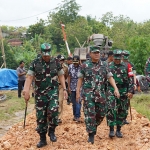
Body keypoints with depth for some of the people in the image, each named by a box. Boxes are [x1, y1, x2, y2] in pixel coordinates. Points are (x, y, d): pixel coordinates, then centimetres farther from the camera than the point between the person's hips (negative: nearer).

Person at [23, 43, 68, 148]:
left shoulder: (56, 62, 0)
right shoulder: (35, 63, -2)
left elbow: (61, 76, 7)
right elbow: (30, 77, -8)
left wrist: (64, 89, -1)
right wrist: (26, 91, -19)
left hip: (53, 91, -1)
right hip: (40, 93, 1)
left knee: (53, 110, -24)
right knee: (40, 116, 5)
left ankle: (52, 131, 1)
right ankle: (43, 139, 19)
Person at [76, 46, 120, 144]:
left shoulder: (104, 65, 6)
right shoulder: (85, 65, 0)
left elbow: (110, 77, 2)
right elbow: (80, 79, 4)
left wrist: (116, 88, -11)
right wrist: (78, 92, 0)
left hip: (100, 93, 3)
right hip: (88, 93, -3)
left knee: (101, 113, 9)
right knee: (90, 114, -6)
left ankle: (94, 126, 36)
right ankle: (91, 135, 2)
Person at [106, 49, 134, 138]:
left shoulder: (126, 67, 4)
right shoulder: (109, 67, 5)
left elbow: (131, 79, 0)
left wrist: (131, 91, -9)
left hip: (123, 91, 1)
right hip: (112, 91, -1)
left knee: (122, 112, 7)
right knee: (111, 110, -15)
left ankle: (118, 130, 19)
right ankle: (111, 130, -9)